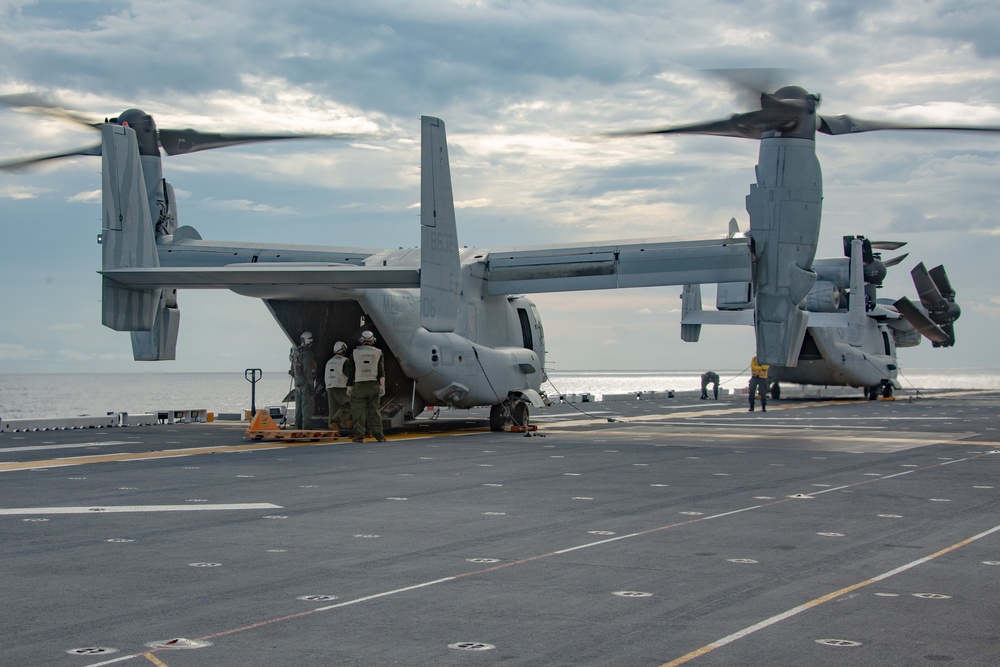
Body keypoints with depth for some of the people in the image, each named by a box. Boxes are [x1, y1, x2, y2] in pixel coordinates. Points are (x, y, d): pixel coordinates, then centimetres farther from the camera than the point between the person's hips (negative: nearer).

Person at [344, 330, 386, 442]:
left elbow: (350, 371, 5)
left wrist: (349, 386, 8)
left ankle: (359, 436, -4)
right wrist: (382, 386, -1)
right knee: (374, 410, 5)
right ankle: (379, 435, 2)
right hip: (374, 385, 1)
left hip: (359, 386, -1)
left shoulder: (354, 353, 4)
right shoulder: (378, 353, 6)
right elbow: (381, 372, 0)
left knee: (359, 411, 0)